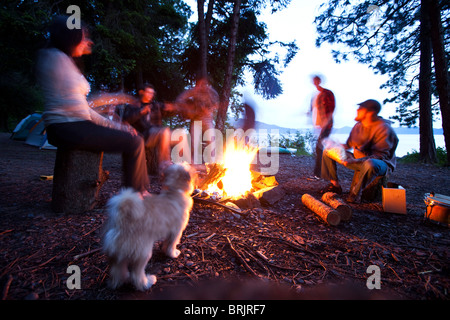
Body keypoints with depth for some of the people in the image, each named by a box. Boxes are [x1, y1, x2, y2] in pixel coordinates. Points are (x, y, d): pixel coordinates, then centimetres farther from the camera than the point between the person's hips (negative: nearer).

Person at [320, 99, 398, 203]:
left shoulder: (384, 128, -20)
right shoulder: (358, 125, 3)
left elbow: (380, 155, -26)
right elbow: (349, 144, 14)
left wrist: (356, 161, -38)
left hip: (381, 163, -7)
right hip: (359, 160, 8)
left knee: (369, 164, -46)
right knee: (327, 152, 1)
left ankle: (355, 193, -21)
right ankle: (335, 185, 5)